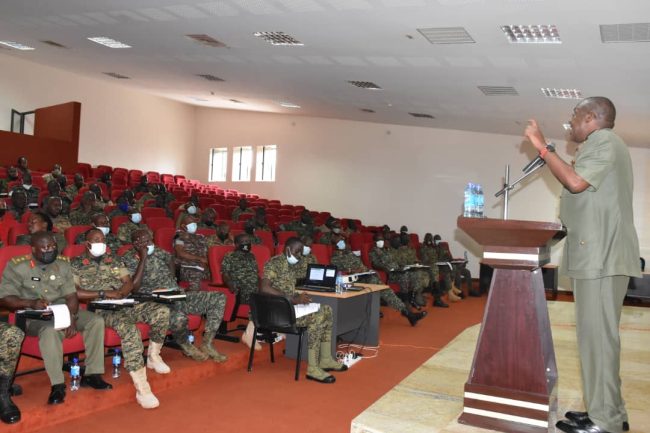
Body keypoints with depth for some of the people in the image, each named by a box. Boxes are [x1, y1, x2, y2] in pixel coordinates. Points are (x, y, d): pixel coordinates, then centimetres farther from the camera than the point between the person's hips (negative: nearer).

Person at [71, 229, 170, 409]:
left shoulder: (114, 259, 21)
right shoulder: (76, 264, 7)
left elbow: (129, 282, 15)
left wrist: (120, 292, -8)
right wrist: (103, 294, -12)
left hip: (125, 304, 5)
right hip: (101, 309, -5)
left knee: (161, 310, -21)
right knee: (129, 328, -37)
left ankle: (153, 355, 3)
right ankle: (141, 388, -38)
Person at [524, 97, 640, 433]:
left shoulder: (603, 141, -6)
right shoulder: (602, 145, 25)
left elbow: (577, 182, -21)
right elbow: (578, 183, 24)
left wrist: (542, 147, -15)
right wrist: (551, 161, 21)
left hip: (602, 255, -11)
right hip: (598, 254, 11)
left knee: (597, 334, -10)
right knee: (597, 333, 13)